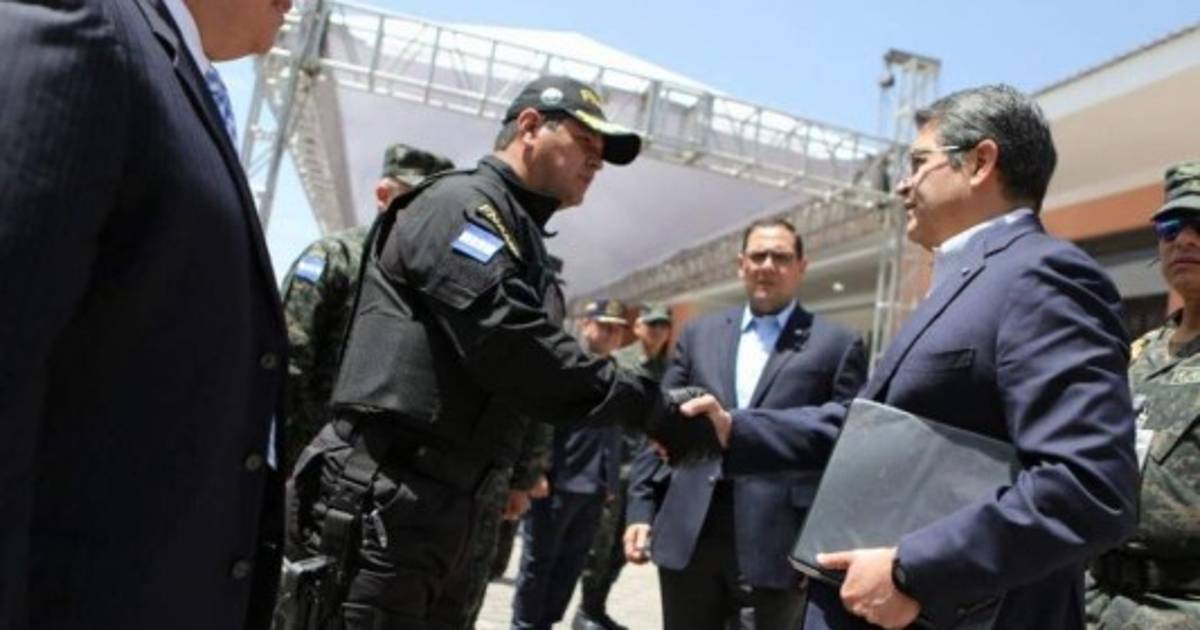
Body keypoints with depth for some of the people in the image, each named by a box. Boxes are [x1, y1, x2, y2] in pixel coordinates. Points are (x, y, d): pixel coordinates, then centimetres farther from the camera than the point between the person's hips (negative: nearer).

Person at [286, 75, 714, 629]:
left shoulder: (518, 235, 21)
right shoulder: (462, 204, -10)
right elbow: (512, 349, -23)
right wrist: (650, 407, -20)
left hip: (432, 503, 10)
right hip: (383, 494, -10)